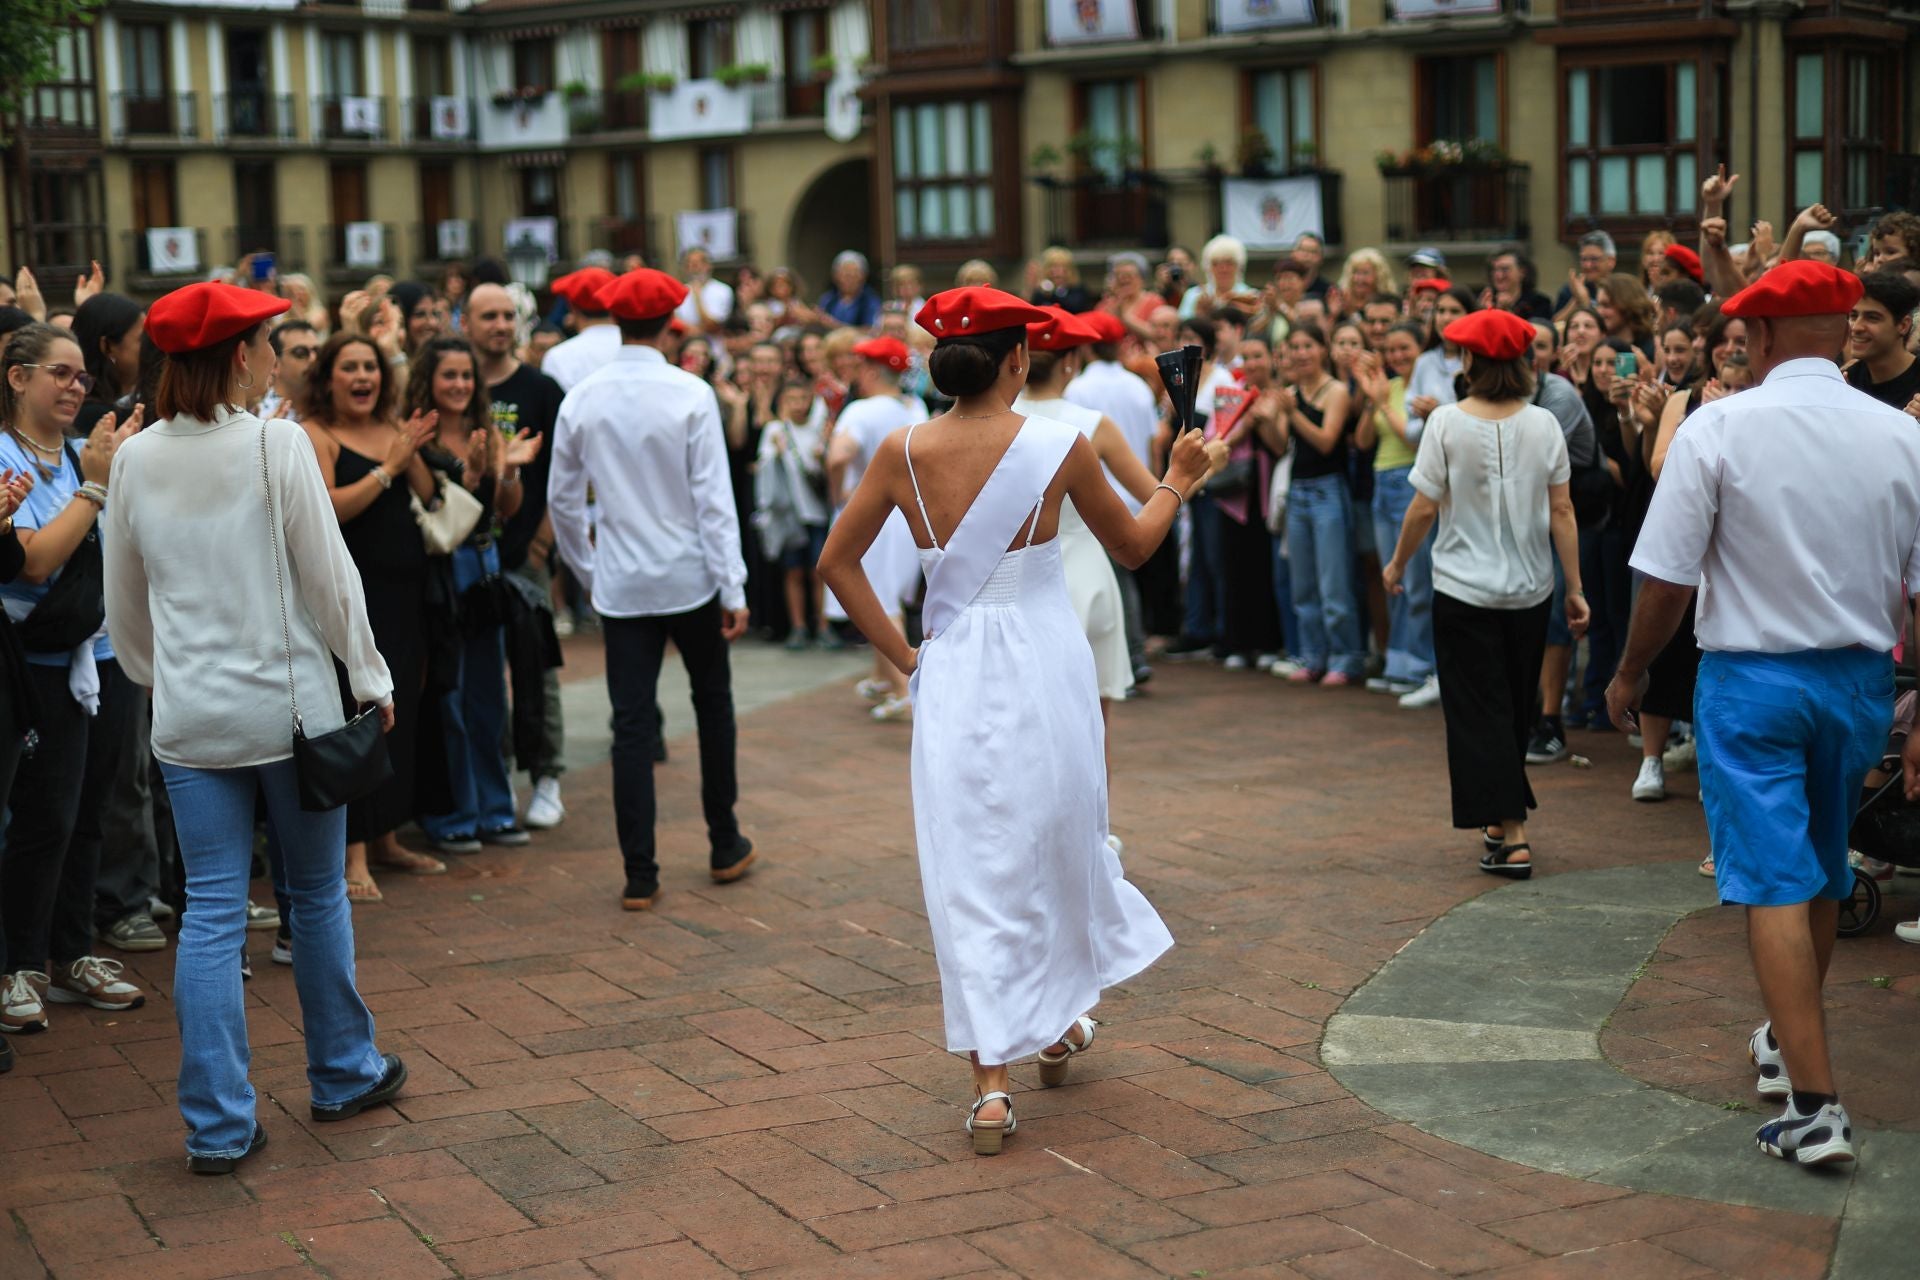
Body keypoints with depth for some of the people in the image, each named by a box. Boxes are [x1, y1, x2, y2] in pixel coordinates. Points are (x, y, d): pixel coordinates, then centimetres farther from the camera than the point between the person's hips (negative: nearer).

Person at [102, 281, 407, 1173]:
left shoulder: (135, 460, 2)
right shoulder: (275, 445, -11)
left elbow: (124, 603, 10)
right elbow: (329, 574, -9)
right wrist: (370, 676, 2)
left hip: (189, 717, 3)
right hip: (288, 705, -3)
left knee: (211, 913, 4)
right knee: (317, 894, 14)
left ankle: (218, 1123, 4)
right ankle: (343, 1074, 29)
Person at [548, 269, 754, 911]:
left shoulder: (582, 400, -1)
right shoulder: (690, 395, -10)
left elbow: (563, 500, 5)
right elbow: (713, 497, -12)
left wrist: (587, 571, 19)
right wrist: (734, 590, -9)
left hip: (620, 585, 2)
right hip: (690, 578, -2)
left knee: (632, 724, 3)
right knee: (713, 702, 16)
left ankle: (640, 875, 2)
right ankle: (725, 846, 25)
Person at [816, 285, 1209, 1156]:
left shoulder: (904, 453, -4)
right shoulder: (1061, 447, -9)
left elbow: (836, 562, 1)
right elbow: (1131, 546, 6)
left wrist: (903, 654, 7)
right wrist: (1176, 485, 23)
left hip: (953, 680, 1)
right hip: (1045, 668, -1)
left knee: (969, 872, 4)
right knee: (1060, 841, 20)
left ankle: (990, 1084, 0)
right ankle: (1059, 1025, 38)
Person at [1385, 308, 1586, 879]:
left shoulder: (1448, 422, -12)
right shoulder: (1543, 424, -3)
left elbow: (1425, 508, -9)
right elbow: (1561, 511, -2)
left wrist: (1398, 564, 7)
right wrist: (1575, 588, 4)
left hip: (1464, 590, -4)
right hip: (1530, 590, 4)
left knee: (1478, 710, 2)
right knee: (1516, 708, 18)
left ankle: (1511, 834, -6)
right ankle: (1504, 821, 30)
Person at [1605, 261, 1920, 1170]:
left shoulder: (1718, 429, -12)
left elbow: (1667, 581, -12)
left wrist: (1629, 674, 4)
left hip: (1752, 678, -4)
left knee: (1774, 885, -3)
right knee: (1823, 876, 21)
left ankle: (1815, 1106, -9)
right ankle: (1789, 1043, 41)